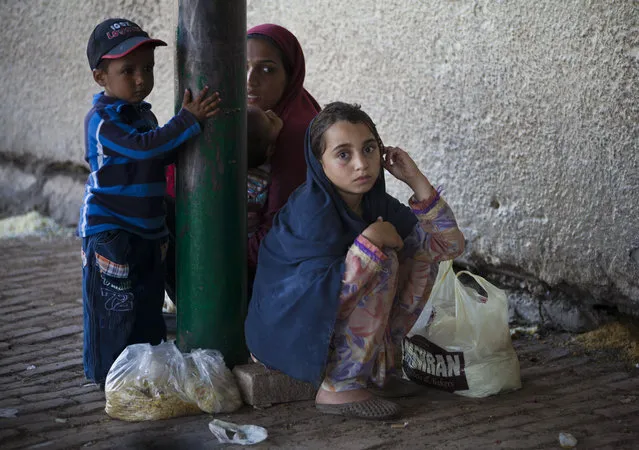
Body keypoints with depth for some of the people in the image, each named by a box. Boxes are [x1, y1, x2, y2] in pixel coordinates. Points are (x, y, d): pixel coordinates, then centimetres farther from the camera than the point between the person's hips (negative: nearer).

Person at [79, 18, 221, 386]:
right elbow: (141, 147, -29)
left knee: (149, 305, 15)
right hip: (110, 231, -8)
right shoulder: (102, 119, -16)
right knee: (114, 308, -2)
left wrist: (190, 121, 4)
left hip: (149, 231, 8)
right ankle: (109, 374, 9)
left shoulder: (144, 114, 12)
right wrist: (188, 121, -30)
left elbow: (163, 155, 20)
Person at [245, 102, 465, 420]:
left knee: (422, 248, 1)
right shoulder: (311, 209, -25)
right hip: (283, 328, -8)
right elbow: (326, 293, -32)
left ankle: (377, 365, 3)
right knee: (382, 262, -25)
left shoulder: (375, 202, -3)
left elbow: (450, 244, -2)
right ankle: (338, 387, -21)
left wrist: (416, 181, -10)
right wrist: (372, 238, -29)